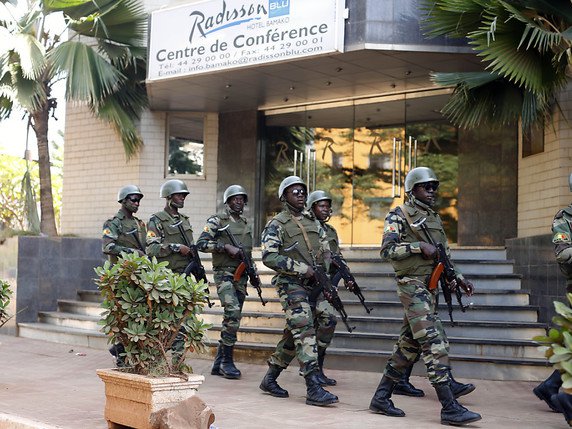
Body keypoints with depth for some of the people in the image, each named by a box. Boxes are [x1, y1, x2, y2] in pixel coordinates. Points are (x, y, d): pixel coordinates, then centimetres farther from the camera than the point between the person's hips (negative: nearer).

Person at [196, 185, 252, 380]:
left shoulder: (246, 225, 17)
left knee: (232, 319, 6)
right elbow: (201, 243, -13)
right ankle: (227, 362, -12)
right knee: (232, 312, -21)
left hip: (241, 276, 7)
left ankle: (218, 364, 14)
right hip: (224, 274, -7)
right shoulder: (217, 220, -3)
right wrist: (226, 247, -19)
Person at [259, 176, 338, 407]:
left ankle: (270, 379, 24)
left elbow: (325, 251, 22)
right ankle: (314, 389, -18)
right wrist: (302, 269, -18)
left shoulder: (313, 222, 16)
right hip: (291, 285, -7)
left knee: (294, 336, 11)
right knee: (305, 333, -15)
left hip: (314, 285, 7)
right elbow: (269, 257, -14)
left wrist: (323, 271, 2)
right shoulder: (276, 225, -4)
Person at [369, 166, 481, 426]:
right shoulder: (399, 215, -5)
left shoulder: (435, 217, 19)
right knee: (435, 343, -14)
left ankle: (381, 398, 19)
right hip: (413, 286, -8)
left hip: (430, 288, 9)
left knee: (408, 345, 11)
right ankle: (450, 408, -14)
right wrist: (419, 245, -20)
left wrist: (459, 278, 12)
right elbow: (387, 249, -15)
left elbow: (444, 254, 23)